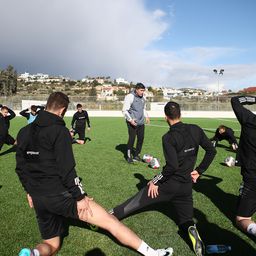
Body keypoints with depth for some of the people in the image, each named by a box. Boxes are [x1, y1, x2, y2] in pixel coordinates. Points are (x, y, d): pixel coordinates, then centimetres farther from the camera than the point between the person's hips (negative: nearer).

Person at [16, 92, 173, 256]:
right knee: (110, 221, -1)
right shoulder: (59, 131, -12)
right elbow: (66, 169, -18)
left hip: (38, 199, 7)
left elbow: (20, 168, 15)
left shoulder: (24, 132, 9)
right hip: (60, 194, -7)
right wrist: (79, 197, -10)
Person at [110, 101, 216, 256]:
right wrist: (199, 171, 11)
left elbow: (172, 166, -24)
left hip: (169, 184, -4)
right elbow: (211, 151, 4)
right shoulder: (196, 130, -1)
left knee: (136, 202, 8)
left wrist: (156, 182, -12)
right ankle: (192, 230, -14)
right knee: (185, 221, 18)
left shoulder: (169, 137, -17)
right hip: (186, 187, 5)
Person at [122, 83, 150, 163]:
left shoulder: (143, 97, 11)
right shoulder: (130, 97, -12)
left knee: (141, 138, 7)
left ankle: (136, 155, 23)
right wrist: (130, 120, -21)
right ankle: (129, 156, 10)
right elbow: (125, 110, -12)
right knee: (132, 138, -6)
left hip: (141, 122, 7)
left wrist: (146, 116, 9)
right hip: (132, 122, -7)